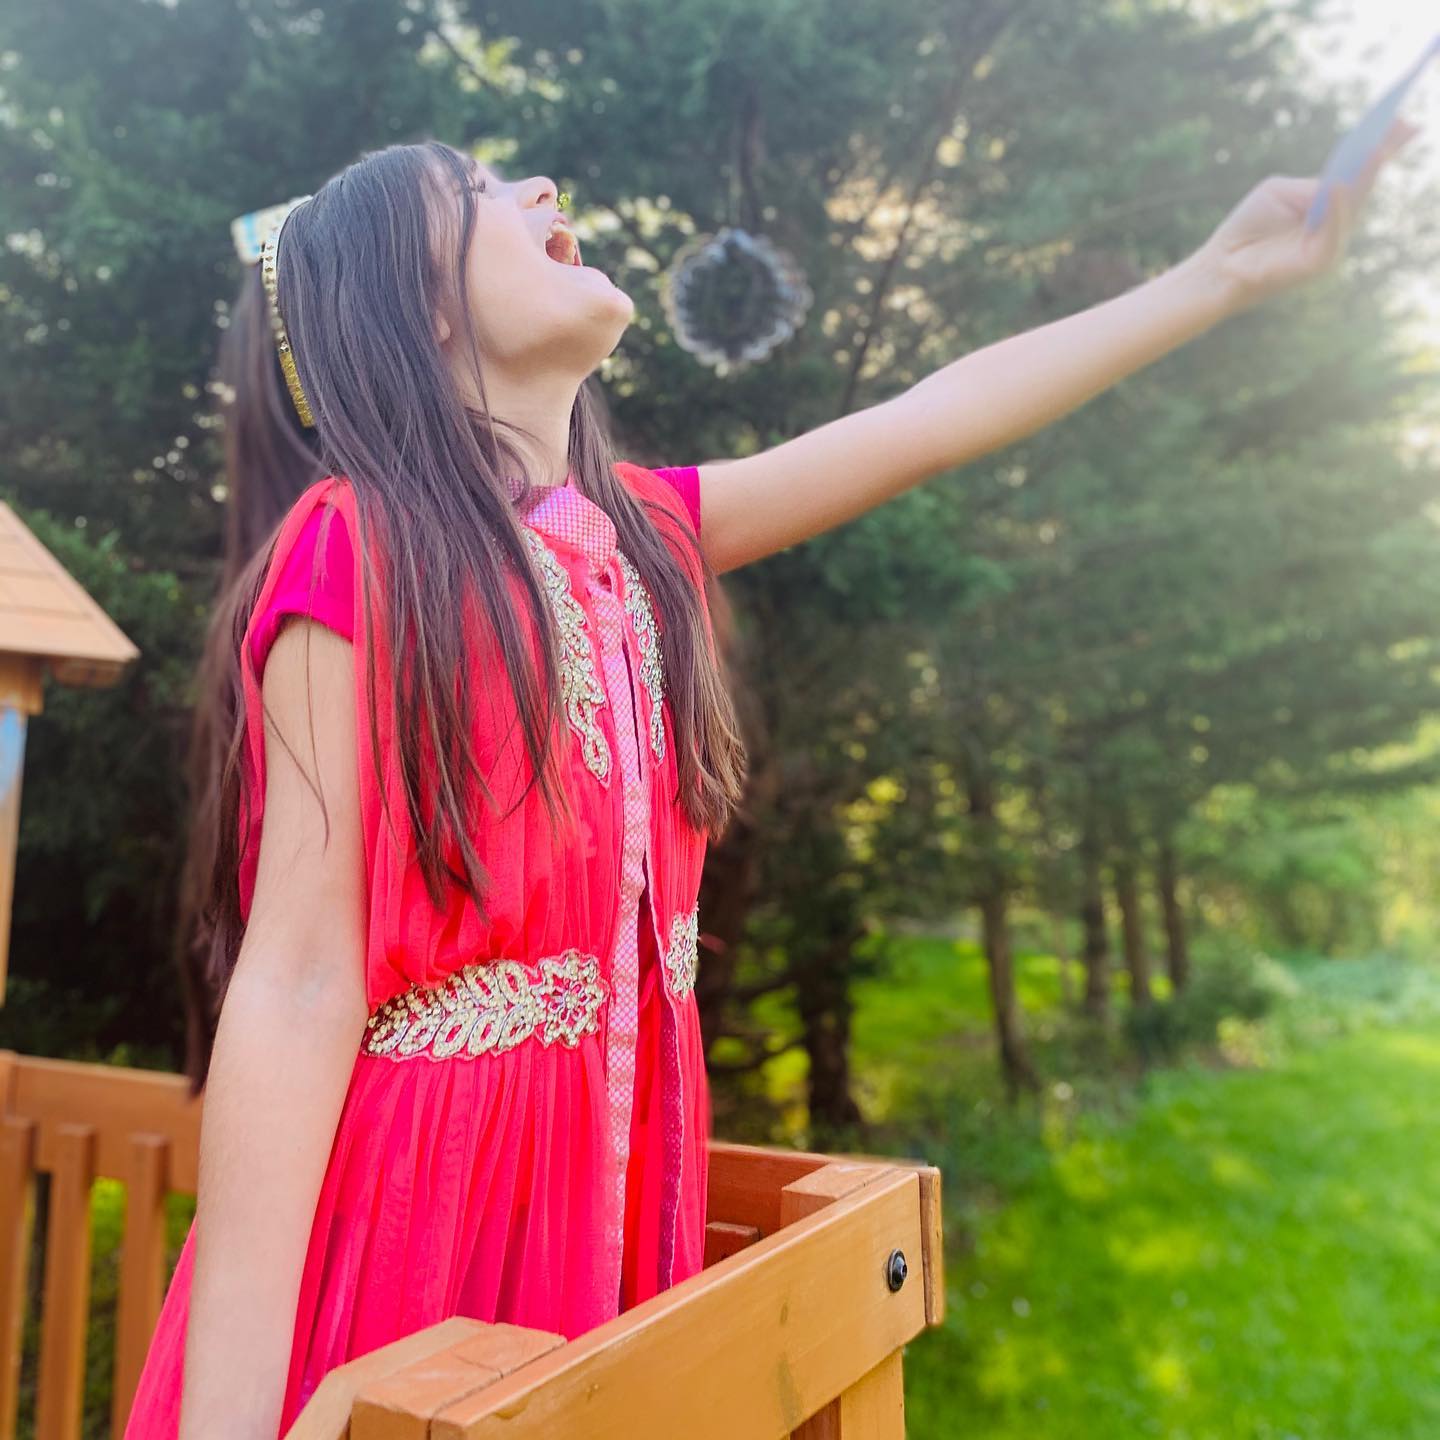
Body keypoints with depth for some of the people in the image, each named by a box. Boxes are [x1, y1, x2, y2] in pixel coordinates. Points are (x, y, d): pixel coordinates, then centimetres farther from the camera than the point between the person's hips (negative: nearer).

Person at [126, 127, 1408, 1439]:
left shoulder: (641, 529, 5)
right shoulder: (361, 545, -14)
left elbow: (928, 425, 10)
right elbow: (296, 984, -17)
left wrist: (1221, 275, 16)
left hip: (620, 1179, 6)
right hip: (411, 1191, -5)